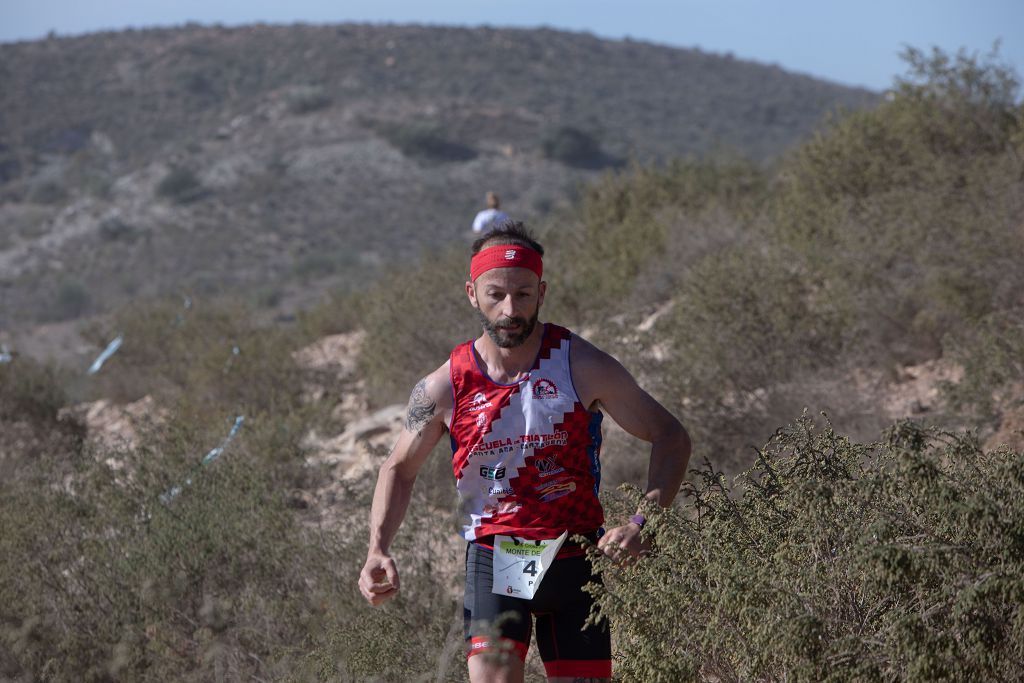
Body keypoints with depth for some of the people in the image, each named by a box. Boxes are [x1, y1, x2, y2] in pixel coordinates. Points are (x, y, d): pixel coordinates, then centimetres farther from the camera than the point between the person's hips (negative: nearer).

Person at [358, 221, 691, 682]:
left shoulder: (580, 366, -10)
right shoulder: (444, 387, -6)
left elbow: (670, 437, -3)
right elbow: (400, 467, 11)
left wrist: (644, 521, -18)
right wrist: (377, 552, -3)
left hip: (576, 560, 1)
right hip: (493, 559, -1)